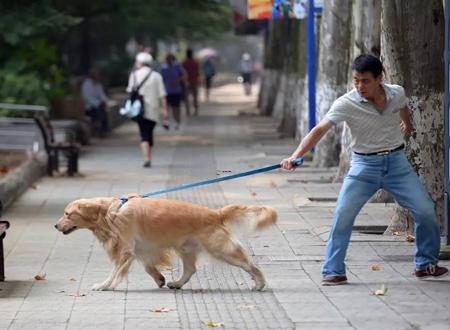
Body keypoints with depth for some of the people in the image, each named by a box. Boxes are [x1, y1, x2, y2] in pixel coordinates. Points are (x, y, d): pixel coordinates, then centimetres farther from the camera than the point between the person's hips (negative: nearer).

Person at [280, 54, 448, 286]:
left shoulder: (397, 93, -7)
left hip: (396, 162, 3)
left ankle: (426, 264, 18)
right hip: (364, 165, -3)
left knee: (426, 210, -1)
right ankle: (333, 272, -4)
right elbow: (320, 130, -27)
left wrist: (407, 123, 40)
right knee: (342, 216, -15)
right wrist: (295, 156, -41)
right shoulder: (346, 104, -18)